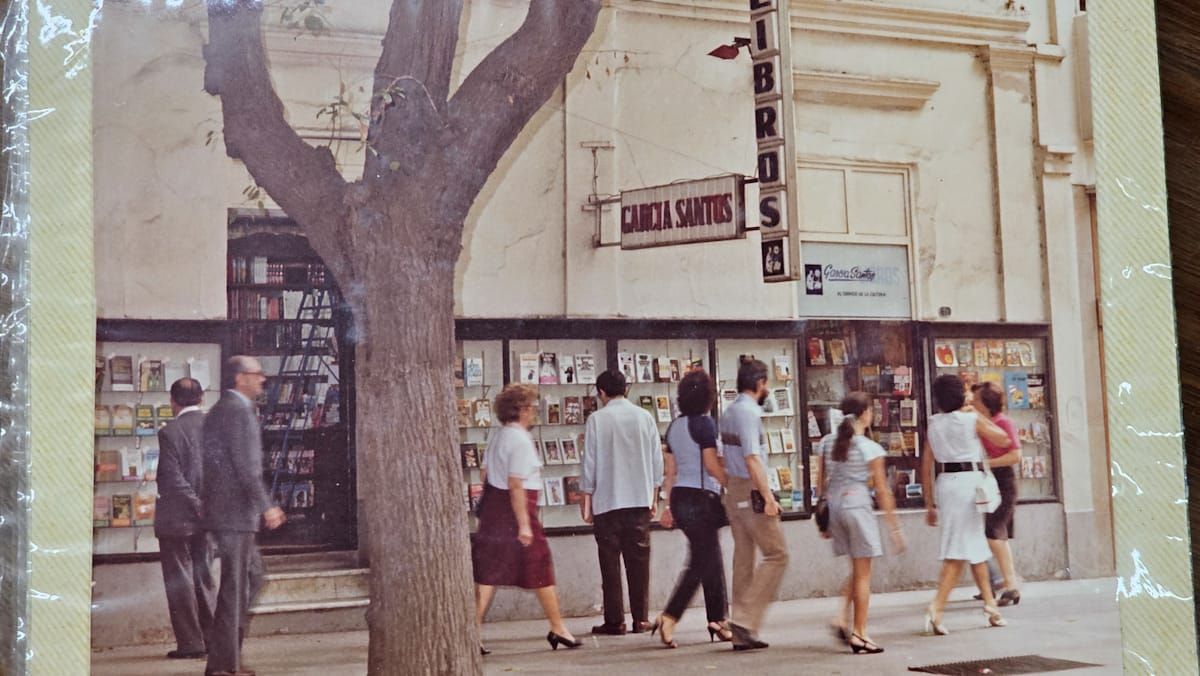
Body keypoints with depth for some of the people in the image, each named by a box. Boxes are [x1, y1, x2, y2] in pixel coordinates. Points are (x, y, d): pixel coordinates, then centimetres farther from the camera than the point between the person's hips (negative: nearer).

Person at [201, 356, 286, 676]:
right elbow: (246, 466, -21)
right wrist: (266, 506, -18)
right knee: (234, 586, -4)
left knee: (253, 575, 18)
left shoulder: (219, 409, 17)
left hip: (225, 509, 10)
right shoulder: (238, 410, -15)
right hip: (234, 511, -10)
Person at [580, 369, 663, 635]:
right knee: (639, 560, 7)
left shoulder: (597, 420, -6)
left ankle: (614, 621, 4)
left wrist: (586, 501, 3)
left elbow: (590, 464, -5)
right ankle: (641, 619, 7)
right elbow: (657, 460, 7)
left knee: (610, 561, 3)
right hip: (640, 499, 3)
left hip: (607, 501, -3)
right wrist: (654, 497, 17)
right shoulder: (645, 417, 4)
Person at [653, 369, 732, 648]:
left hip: (680, 497, 8)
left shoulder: (674, 426, 11)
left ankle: (718, 620, 19)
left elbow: (670, 471, 13)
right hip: (701, 497, -8)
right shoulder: (704, 423, -11)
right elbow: (712, 466, -16)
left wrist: (668, 505, 17)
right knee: (700, 563, -3)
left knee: (712, 559, 15)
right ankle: (669, 617, -11)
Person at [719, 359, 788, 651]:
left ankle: (743, 634, 14)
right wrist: (768, 498, -21)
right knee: (776, 555, -4)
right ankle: (746, 619, -10)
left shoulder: (729, 411, 14)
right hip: (751, 492, -9)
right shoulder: (749, 412, -14)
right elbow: (752, 459, -21)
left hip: (734, 491, 9)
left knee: (743, 558, 11)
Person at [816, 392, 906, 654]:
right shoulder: (870, 448, -8)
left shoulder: (827, 443, 6)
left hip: (833, 504, 6)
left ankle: (842, 619, 8)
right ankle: (859, 634, 6)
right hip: (857, 505, -6)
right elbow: (882, 491, -7)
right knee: (863, 574, 4)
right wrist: (894, 527, -1)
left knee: (857, 570, 20)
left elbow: (821, 484, 9)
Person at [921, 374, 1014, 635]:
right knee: (959, 553, -6)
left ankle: (989, 603, 27)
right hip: (969, 480, -6)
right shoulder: (972, 419, -6)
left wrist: (930, 504, 13)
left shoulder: (934, 424, 8)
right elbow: (1003, 439, 5)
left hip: (945, 482, 6)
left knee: (976, 546, 18)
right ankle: (936, 608, -18)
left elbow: (925, 466, 7)